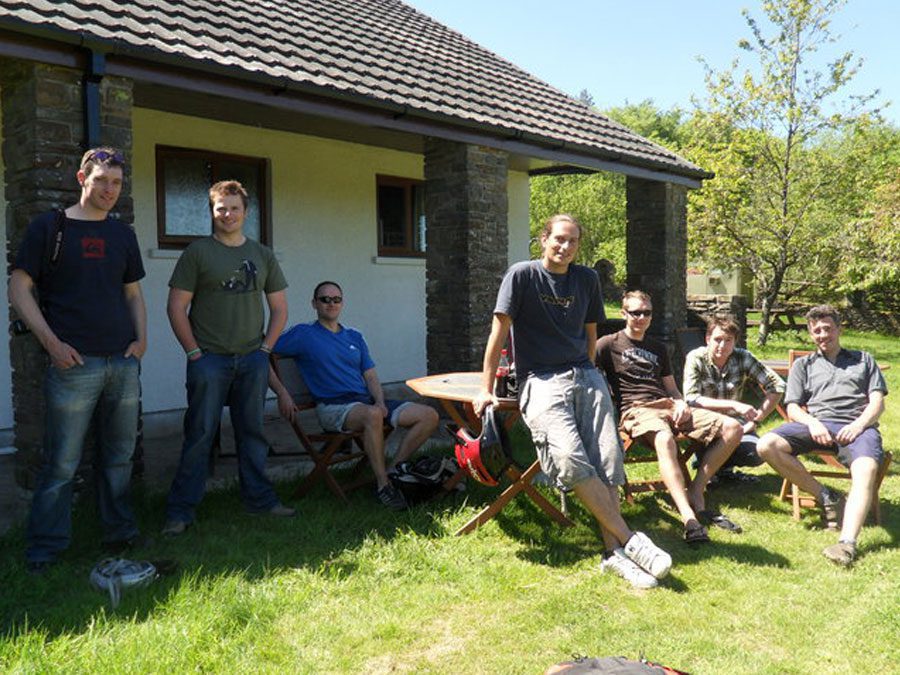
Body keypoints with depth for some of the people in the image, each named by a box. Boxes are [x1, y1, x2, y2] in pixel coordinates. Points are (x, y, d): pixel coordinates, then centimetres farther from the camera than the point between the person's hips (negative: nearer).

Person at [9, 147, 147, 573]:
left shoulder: (123, 235, 14)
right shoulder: (49, 227, 1)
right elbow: (19, 290, -2)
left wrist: (141, 338, 4)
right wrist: (52, 343, -11)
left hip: (124, 363, 5)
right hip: (74, 363, -4)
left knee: (119, 458, 12)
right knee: (61, 465, 0)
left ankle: (120, 534, 24)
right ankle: (45, 549, 14)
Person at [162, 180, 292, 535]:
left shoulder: (262, 254, 12)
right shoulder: (198, 252, 0)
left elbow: (279, 308, 15)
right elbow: (176, 307, -3)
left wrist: (266, 347, 5)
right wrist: (194, 352, -8)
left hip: (252, 359, 4)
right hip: (209, 359, -4)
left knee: (252, 432, 11)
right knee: (200, 434, -2)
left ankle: (259, 499, 22)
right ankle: (181, 510, 7)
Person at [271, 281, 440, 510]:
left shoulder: (354, 337, 22)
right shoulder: (303, 334, 5)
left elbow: (370, 376, 17)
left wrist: (380, 401, -4)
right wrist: (282, 393, -12)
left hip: (367, 401, 7)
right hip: (332, 407, -6)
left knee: (429, 416, -9)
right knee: (372, 415, -41)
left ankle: (392, 470, -8)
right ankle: (382, 485, -28)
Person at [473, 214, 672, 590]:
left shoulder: (587, 279, 13)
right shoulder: (523, 275, -1)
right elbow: (500, 330, -4)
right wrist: (486, 390, -6)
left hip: (585, 376, 5)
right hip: (540, 380, -4)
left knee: (607, 459, -14)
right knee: (570, 458, -25)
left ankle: (613, 552, -12)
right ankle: (630, 540, -19)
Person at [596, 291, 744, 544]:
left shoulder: (658, 348, 30)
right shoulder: (609, 343, 10)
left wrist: (681, 404, 6)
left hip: (667, 407, 7)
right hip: (636, 409, -7)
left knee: (732, 428, -11)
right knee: (664, 440, -41)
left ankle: (695, 493, -13)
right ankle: (689, 517, -48)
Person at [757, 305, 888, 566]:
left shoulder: (863, 359, 28)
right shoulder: (803, 365, 28)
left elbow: (877, 402, 15)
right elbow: (793, 407, 15)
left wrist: (859, 424, -8)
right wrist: (812, 423, -9)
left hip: (856, 425, -1)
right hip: (816, 424, 2)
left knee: (866, 469, -36)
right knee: (767, 445, -27)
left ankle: (848, 542, -48)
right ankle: (824, 496, -15)